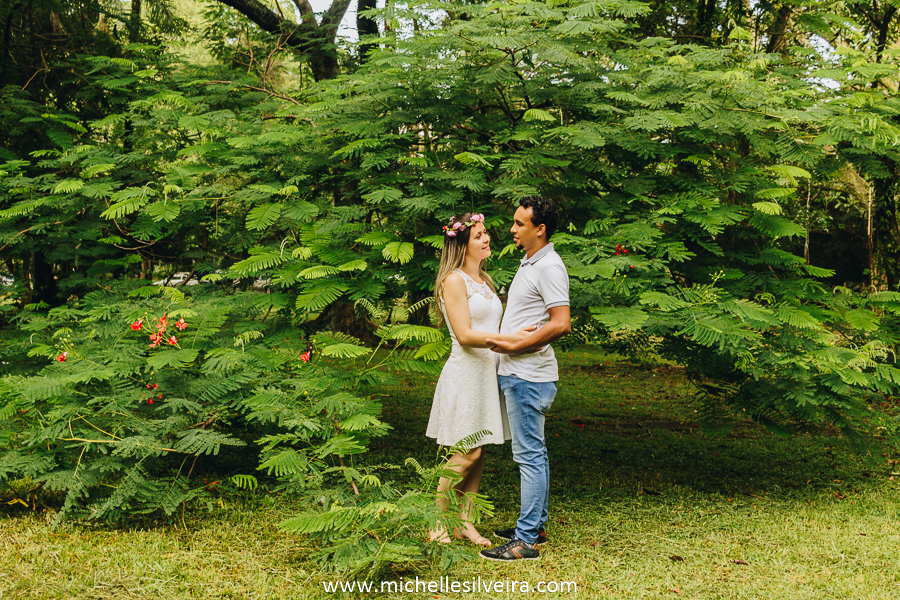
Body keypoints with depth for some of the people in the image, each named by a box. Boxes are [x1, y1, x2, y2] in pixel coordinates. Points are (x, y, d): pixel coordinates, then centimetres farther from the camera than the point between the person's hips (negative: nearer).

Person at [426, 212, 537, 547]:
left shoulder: (485, 280, 18)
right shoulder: (454, 281, -9)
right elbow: (464, 335, -16)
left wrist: (522, 333, 7)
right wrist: (509, 338, -23)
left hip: (489, 371, 8)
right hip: (466, 372, -8)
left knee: (479, 452, 7)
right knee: (467, 453, -8)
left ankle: (465, 522, 14)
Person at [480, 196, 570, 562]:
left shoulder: (549, 268, -15)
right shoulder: (529, 263, 17)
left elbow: (560, 325, -24)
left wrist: (515, 346, -19)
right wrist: (499, 333, 15)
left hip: (529, 376, -11)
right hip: (516, 373, 11)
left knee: (529, 455, -8)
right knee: (533, 453, 16)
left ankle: (525, 540, -6)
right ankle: (536, 526, 25)